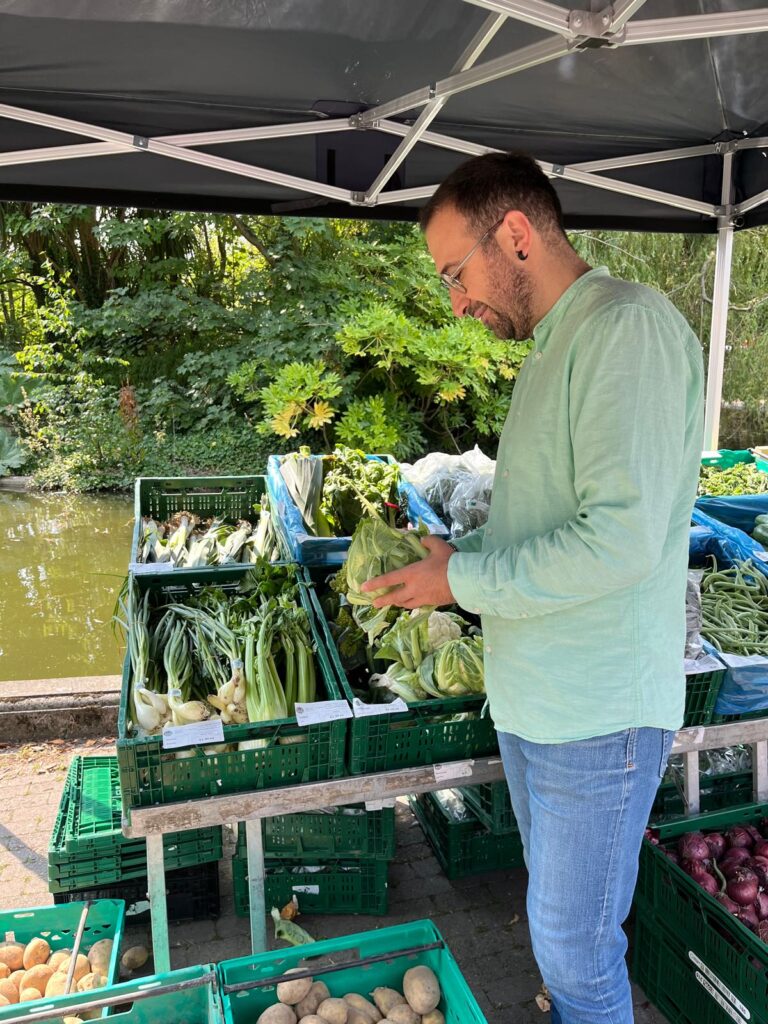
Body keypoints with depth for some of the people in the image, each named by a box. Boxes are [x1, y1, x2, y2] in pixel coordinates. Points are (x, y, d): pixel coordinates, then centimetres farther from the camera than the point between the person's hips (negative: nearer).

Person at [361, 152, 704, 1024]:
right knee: (559, 927, 26)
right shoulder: (551, 347, 13)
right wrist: (450, 555, 6)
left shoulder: (628, 327, -18)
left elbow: (620, 539, -27)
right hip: (531, 700, 9)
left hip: (596, 715, -9)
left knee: (576, 953, 10)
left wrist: (467, 580, -16)